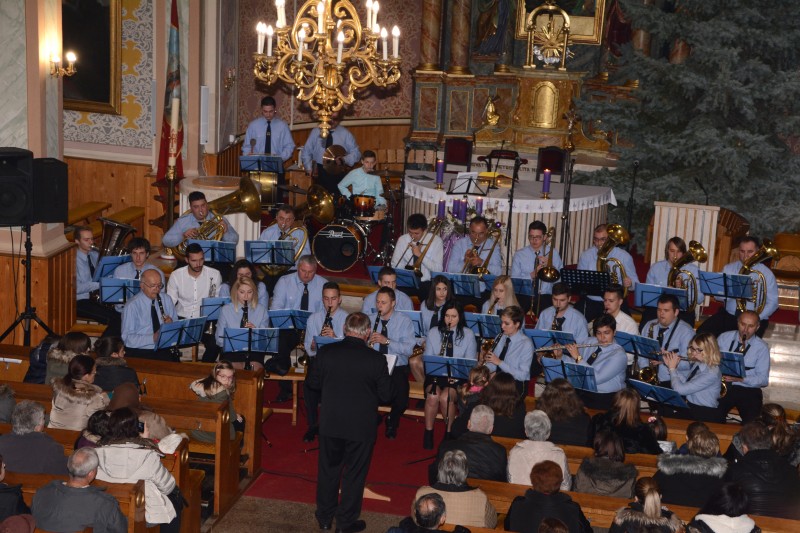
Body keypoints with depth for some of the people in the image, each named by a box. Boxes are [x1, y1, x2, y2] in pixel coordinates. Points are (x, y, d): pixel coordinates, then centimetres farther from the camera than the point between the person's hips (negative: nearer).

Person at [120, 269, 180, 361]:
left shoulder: (167, 299, 10)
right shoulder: (132, 306, -6)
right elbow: (127, 338, -11)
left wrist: (171, 323, -8)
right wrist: (152, 338, -23)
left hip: (163, 350, 4)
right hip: (138, 352, -4)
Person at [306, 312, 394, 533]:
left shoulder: (326, 352, -11)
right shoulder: (376, 360, -17)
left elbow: (313, 382, 2)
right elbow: (386, 395, -8)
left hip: (330, 423, 2)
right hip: (361, 427, -2)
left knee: (328, 469, 19)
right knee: (354, 474, 12)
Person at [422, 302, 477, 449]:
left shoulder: (468, 335, 3)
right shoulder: (433, 333, 8)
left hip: (458, 378, -1)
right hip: (436, 374, 1)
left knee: (445, 397, -32)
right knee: (433, 396, -31)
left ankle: (449, 432, -9)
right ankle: (428, 434, -14)